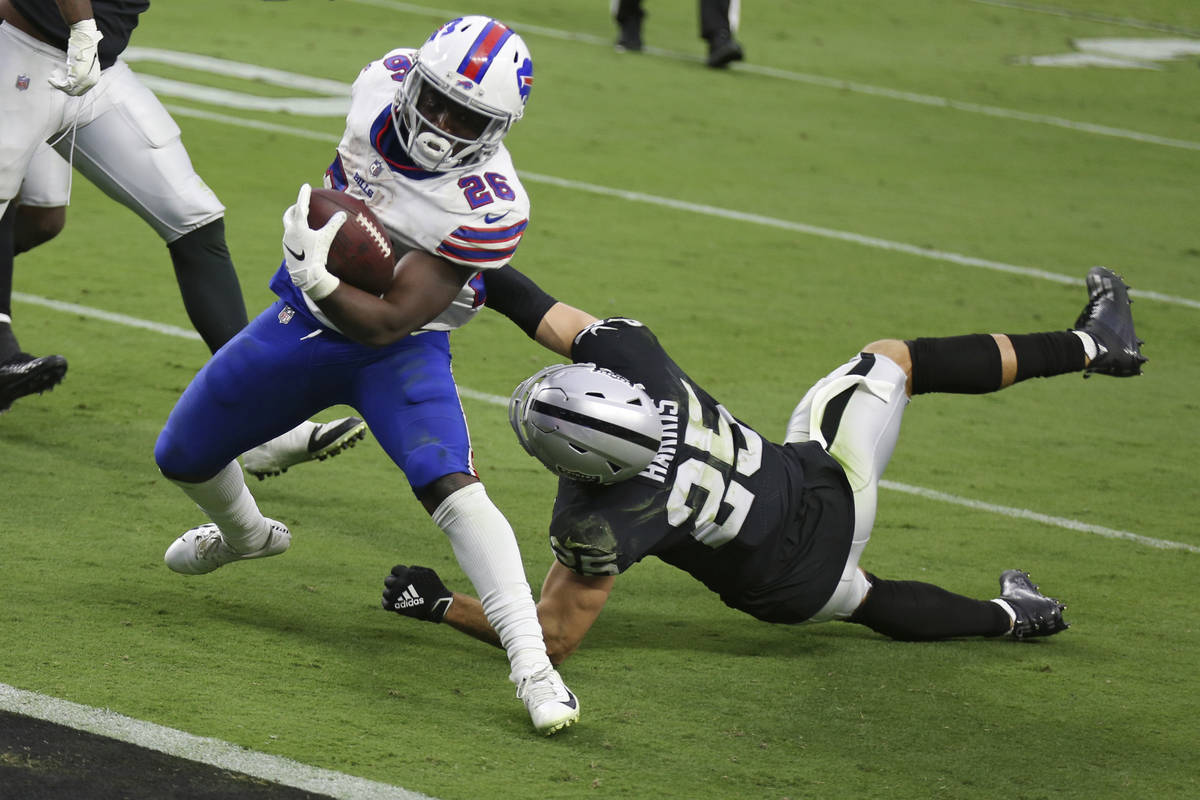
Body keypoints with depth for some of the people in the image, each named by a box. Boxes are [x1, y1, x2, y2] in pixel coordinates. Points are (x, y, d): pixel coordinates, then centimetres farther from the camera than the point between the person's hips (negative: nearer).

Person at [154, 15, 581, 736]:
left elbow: (386, 322, -31)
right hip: (301, 324, 6)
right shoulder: (384, 83, -17)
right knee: (183, 458, 18)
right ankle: (245, 532, 53)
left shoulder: (490, 208, -31)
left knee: (452, 487, -28)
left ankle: (533, 666, -30)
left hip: (398, 351, -6)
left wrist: (318, 276, -47)